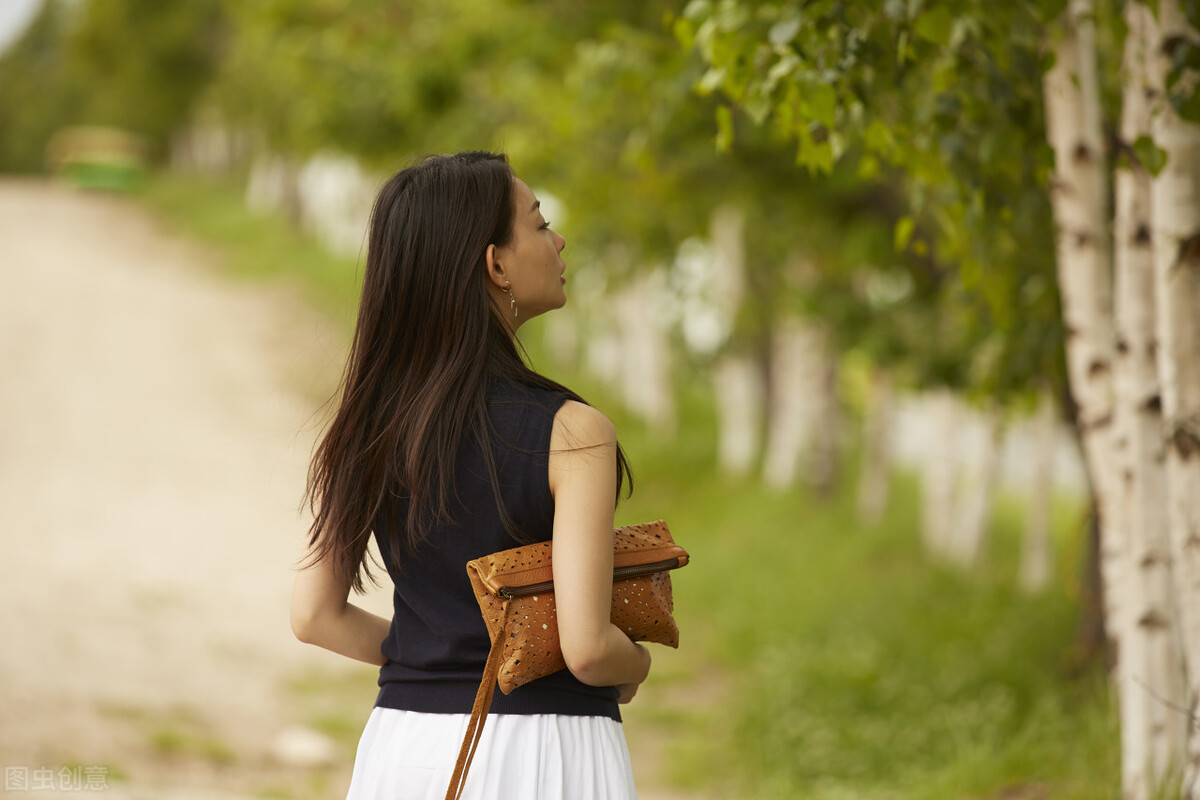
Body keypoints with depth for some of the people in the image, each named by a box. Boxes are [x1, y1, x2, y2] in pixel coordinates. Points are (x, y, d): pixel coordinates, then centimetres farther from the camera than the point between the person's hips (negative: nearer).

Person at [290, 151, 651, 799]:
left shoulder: (371, 421, 1)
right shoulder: (571, 431, -16)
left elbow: (314, 616, 3)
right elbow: (586, 647, -20)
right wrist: (637, 663, 2)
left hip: (406, 745, 5)